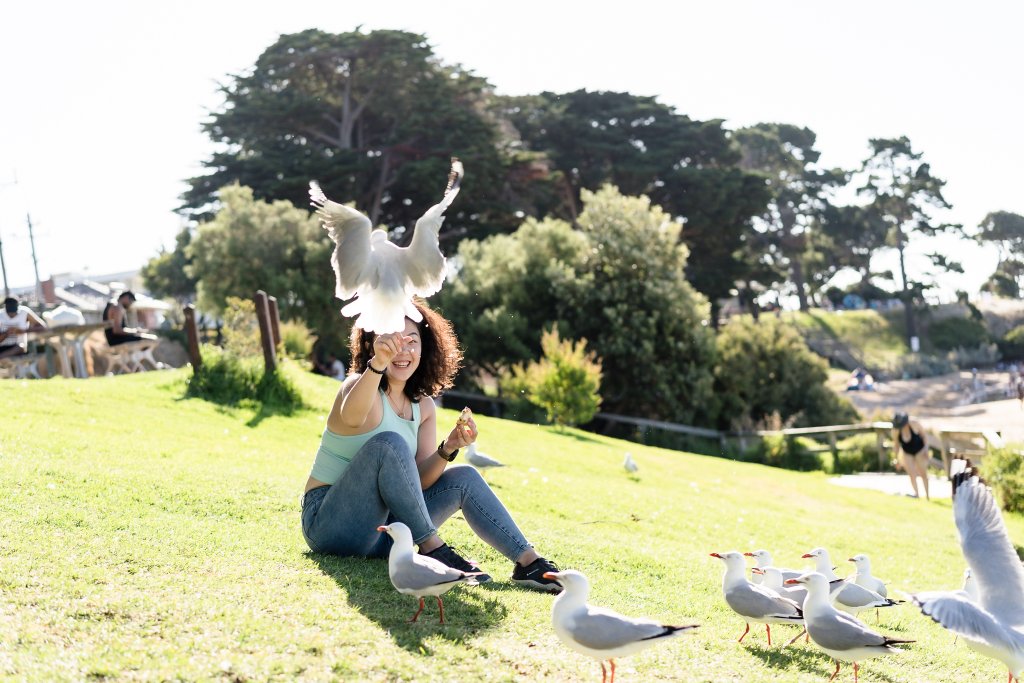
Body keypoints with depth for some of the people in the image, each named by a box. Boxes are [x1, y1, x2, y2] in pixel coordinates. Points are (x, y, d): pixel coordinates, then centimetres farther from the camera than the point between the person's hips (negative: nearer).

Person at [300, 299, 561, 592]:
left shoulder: (423, 407, 7)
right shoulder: (361, 384, -13)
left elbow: (418, 481, 1)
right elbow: (351, 417, -41)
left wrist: (447, 450, -17)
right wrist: (377, 364, -58)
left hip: (379, 529, 7)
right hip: (329, 521, -7)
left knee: (463, 478, -4)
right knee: (389, 443, -29)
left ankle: (528, 562, -6)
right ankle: (431, 548, -26)